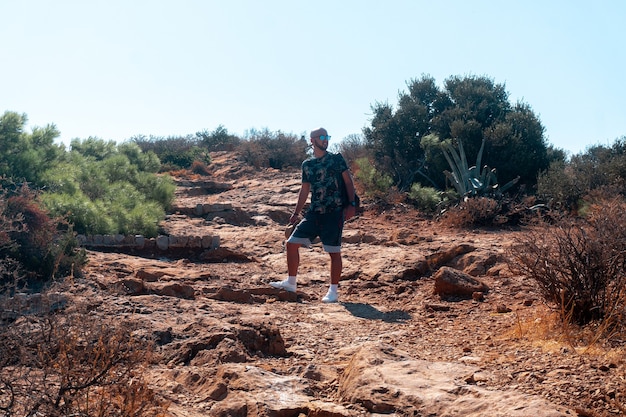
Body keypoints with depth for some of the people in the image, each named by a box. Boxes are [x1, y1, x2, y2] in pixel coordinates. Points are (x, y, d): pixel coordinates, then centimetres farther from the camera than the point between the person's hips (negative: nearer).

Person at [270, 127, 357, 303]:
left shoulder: (337, 159, -1)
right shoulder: (307, 165, 11)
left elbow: (348, 181, -1)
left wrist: (352, 204, -11)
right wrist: (296, 213, 14)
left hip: (334, 213, -5)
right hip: (313, 213, 5)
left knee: (334, 252, -2)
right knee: (292, 243, 3)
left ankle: (333, 291, 9)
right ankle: (291, 283, 17)